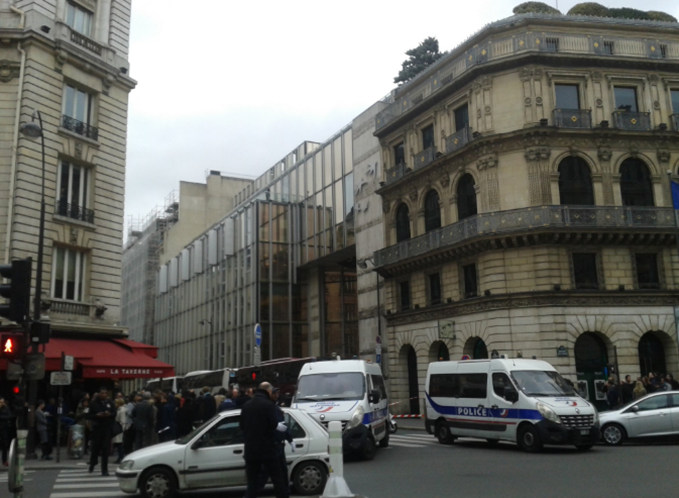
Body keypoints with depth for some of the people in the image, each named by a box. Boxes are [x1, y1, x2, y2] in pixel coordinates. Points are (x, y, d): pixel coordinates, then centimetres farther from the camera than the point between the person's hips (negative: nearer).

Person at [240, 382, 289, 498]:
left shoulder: (246, 405, 9)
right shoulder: (268, 404, -10)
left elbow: (242, 426, 12)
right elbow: (273, 424, -17)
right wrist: (279, 426, 3)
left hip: (250, 449, 5)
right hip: (267, 449, -5)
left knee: (252, 482, 9)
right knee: (278, 479, 5)